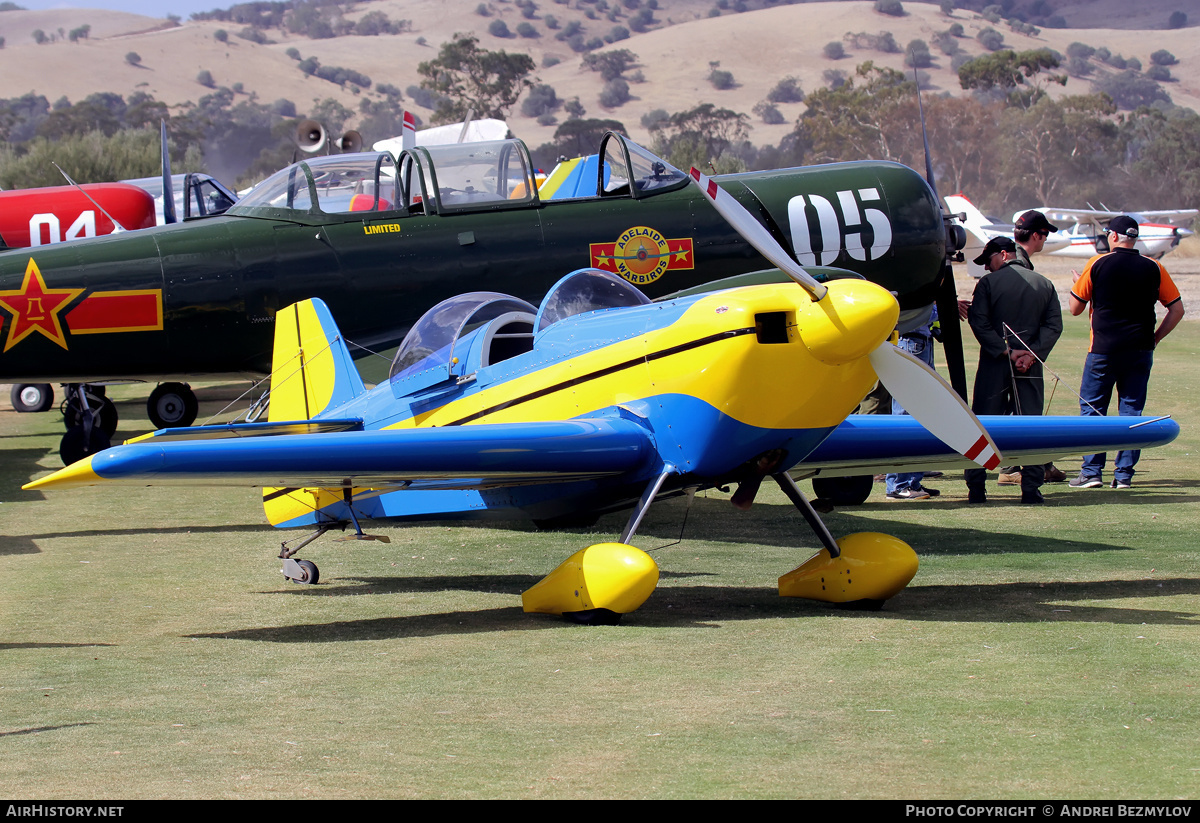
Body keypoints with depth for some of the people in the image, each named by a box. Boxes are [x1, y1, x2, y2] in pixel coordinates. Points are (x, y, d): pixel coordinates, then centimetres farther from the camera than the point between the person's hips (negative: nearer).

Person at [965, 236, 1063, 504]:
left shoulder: (988, 283, -3)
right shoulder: (1045, 285, 8)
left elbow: (979, 322, -10)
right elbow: (1054, 325, 1)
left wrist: (1005, 351, -10)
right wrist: (1032, 353, -7)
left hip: (994, 365, -2)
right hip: (1030, 369, 2)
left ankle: (976, 487, 3)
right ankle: (1031, 488, 0)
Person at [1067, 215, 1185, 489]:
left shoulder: (1097, 265, -5)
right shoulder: (1154, 268, 2)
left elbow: (1075, 308, 2)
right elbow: (1177, 310, 3)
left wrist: (1076, 283, 21)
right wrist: (1155, 337, 10)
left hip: (1103, 349, -2)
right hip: (1140, 351, 2)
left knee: (1092, 408, 6)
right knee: (1132, 411, 7)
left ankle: (1092, 472, 0)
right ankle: (1124, 474, 4)